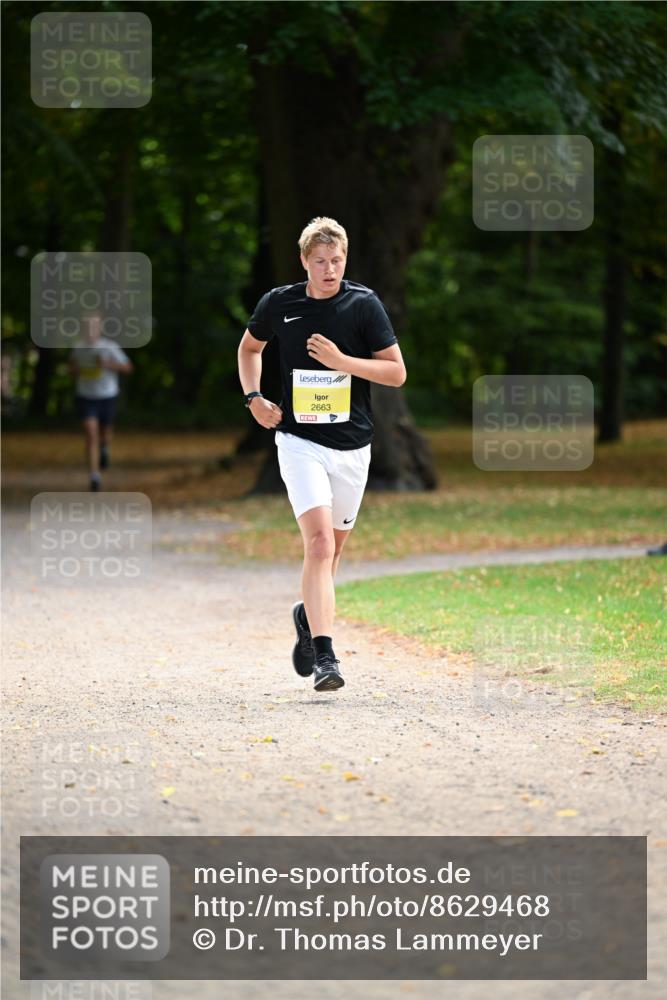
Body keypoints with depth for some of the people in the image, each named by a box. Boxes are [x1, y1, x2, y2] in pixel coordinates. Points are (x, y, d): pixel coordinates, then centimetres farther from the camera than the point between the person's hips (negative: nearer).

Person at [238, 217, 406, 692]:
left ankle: (308, 616, 44)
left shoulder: (364, 304, -4)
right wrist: (254, 398, 7)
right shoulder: (279, 303, 0)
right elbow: (250, 347, 21)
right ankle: (325, 654, -23)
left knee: (332, 550, 14)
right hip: (300, 441, -1)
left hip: (352, 445, 2)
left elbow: (397, 372, -4)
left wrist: (341, 360, -17)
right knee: (319, 542, -19)